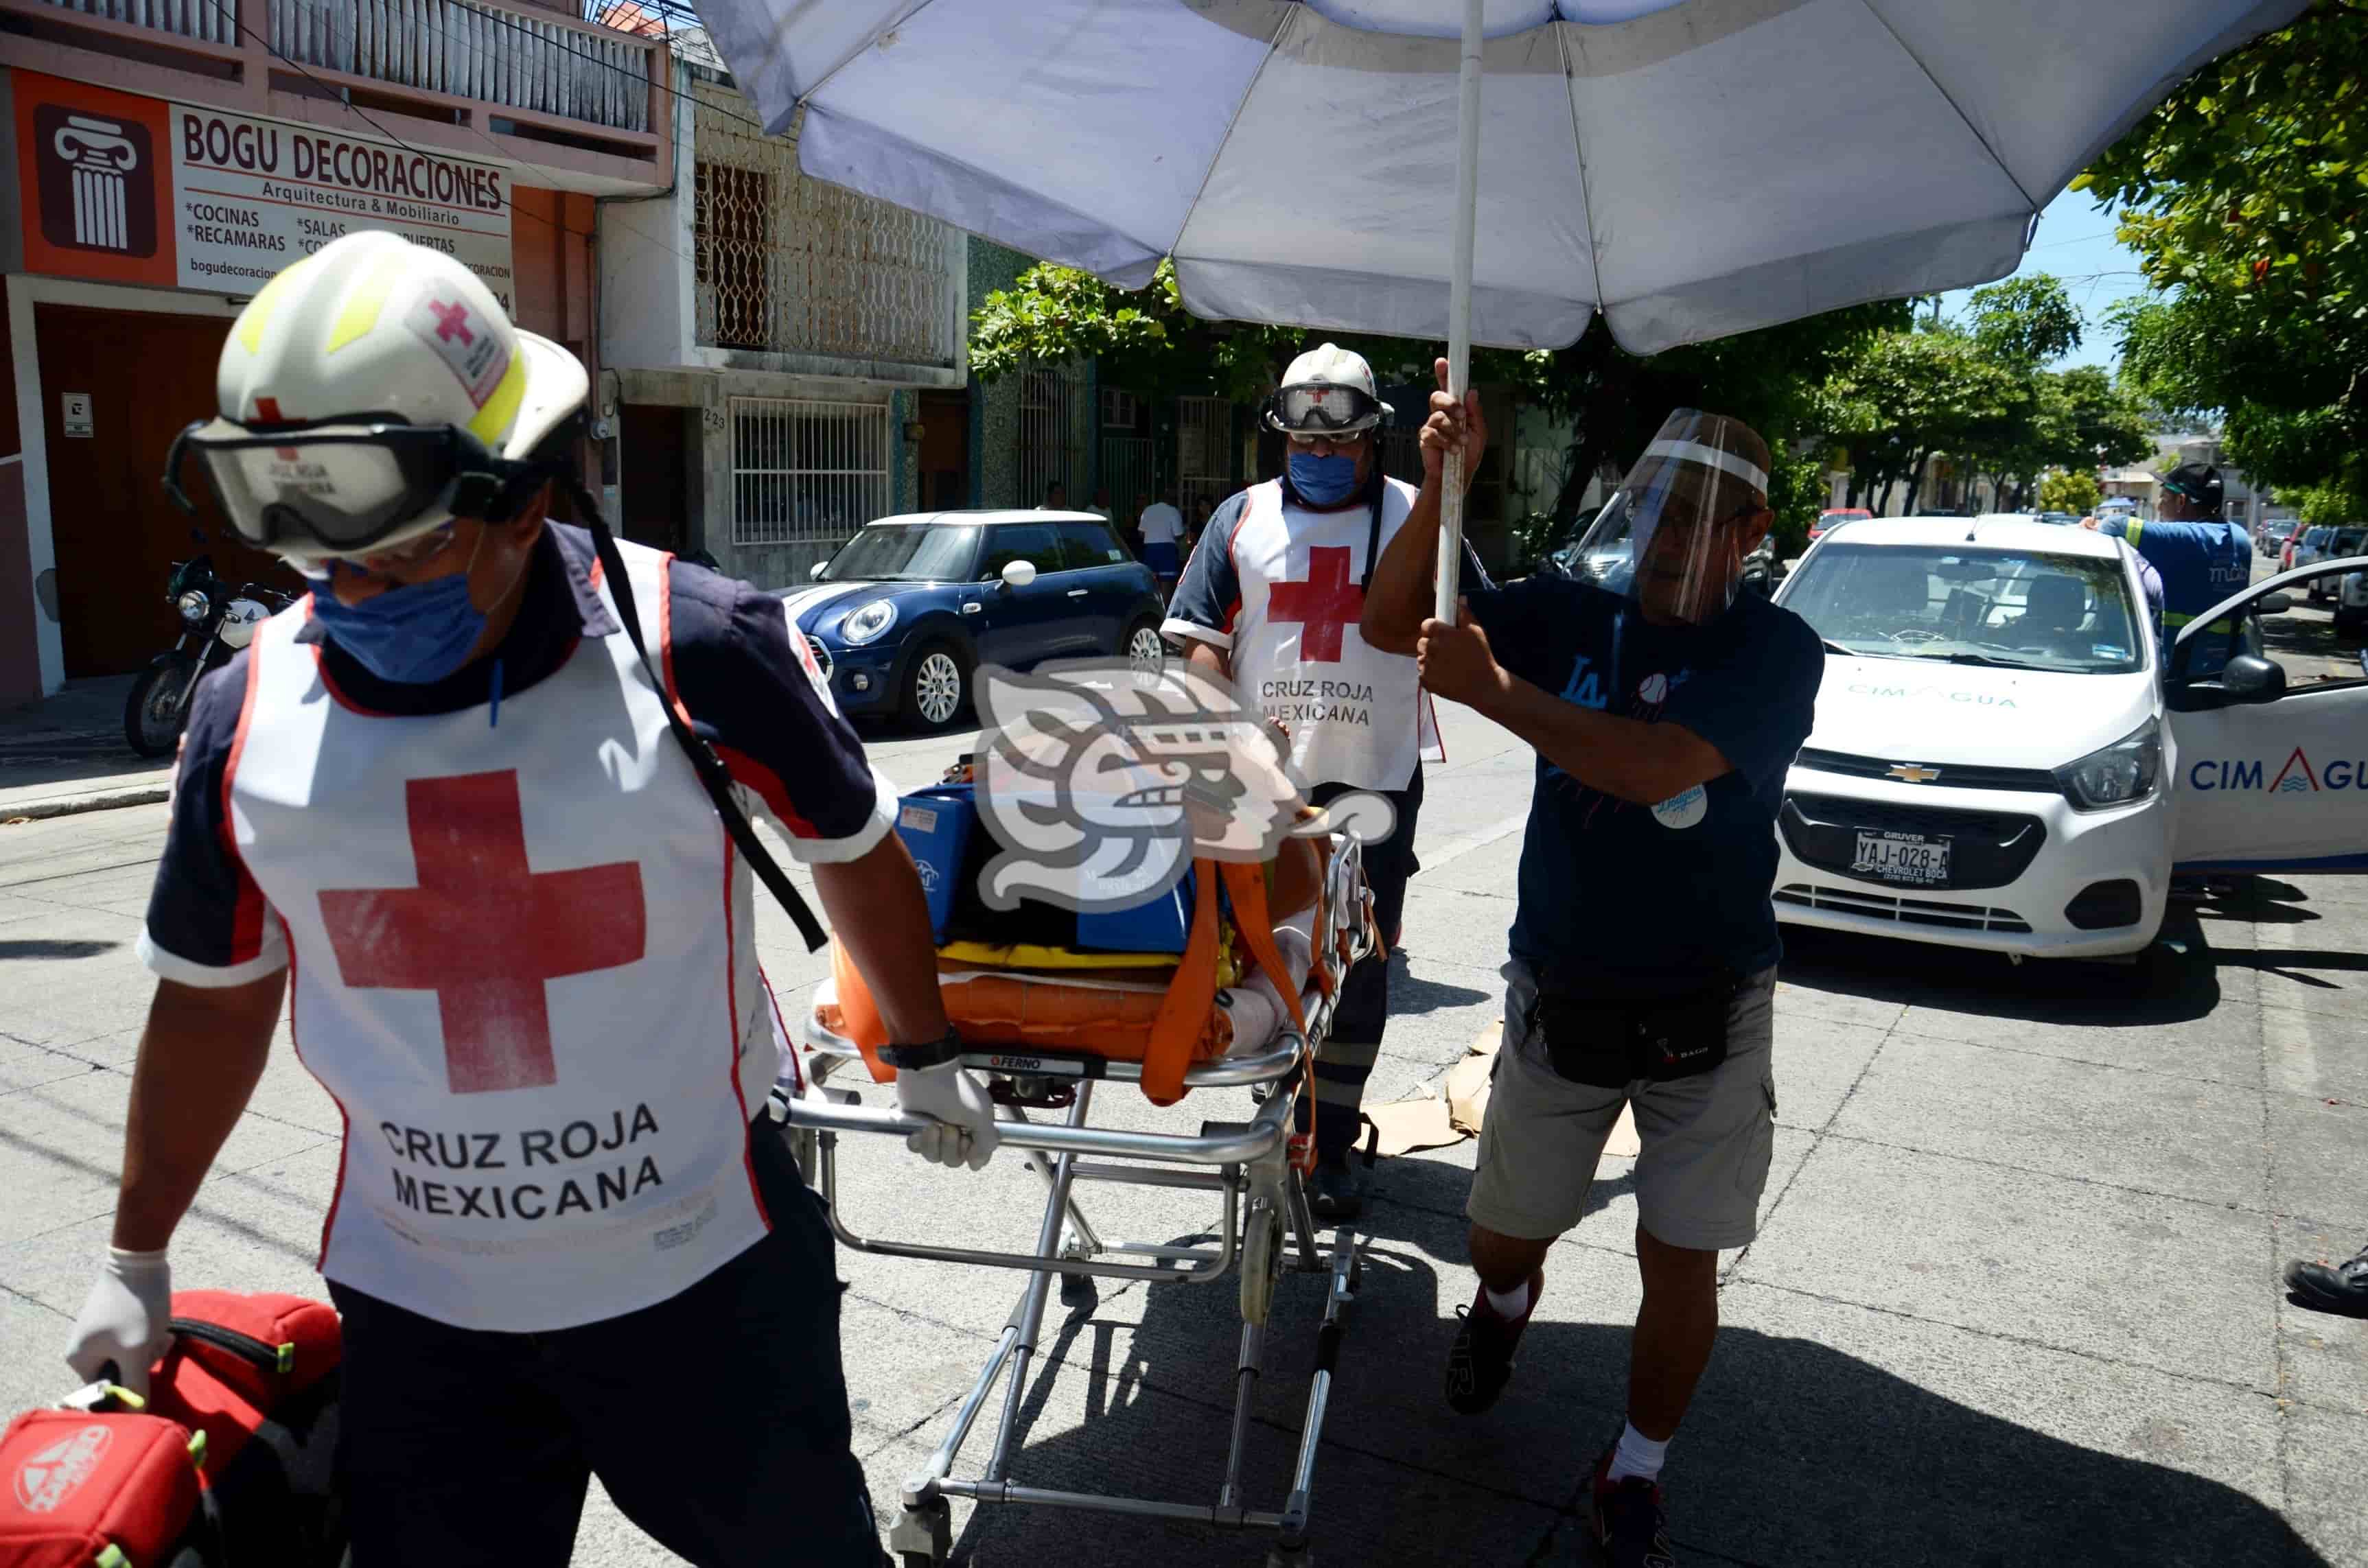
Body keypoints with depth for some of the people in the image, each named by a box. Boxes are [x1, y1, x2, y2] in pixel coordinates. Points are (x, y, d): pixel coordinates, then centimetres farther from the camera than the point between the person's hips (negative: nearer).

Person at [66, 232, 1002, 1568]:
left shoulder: (694, 650, -17)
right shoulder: (250, 715, -6)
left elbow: (857, 852, -1)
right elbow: (214, 995, 8)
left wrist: (928, 1061, 11)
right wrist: (137, 1262, 16)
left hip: (704, 1276, -2)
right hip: (417, 1309, 3)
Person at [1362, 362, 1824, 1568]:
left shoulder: (1774, 650, -13)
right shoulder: (1576, 616, -4)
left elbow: (1653, 766, -30)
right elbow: (1391, 623, -8)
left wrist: (1489, 689, -29)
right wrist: (1441, 482, -21)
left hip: (1706, 1013, -2)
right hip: (1557, 998, 3)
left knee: (1681, 1266, 5)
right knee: (1503, 1234, 14)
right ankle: (1507, 1297, 52)